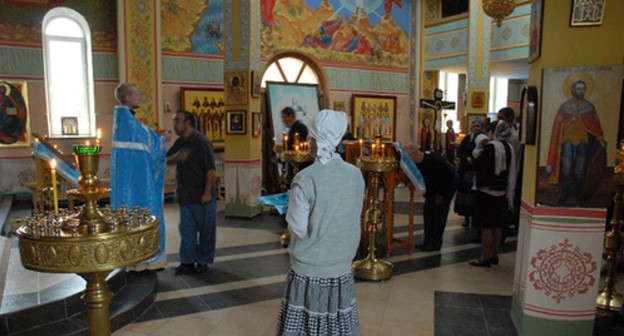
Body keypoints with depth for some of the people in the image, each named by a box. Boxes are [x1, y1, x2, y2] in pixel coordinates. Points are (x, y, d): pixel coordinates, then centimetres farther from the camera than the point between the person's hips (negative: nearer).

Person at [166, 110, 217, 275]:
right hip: (185, 195, 7)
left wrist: (207, 193, -19)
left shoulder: (202, 142, -13)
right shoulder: (179, 142, 10)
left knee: (206, 229, 6)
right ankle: (187, 261, 20)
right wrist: (177, 158, -10)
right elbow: (167, 160, 13)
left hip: (202, 196, -7)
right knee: (186, 229, 10)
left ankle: (203, 261, 20)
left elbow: (211, 169, -16)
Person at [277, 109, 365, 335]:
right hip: (341, 268, 4)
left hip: (309, 270, -4)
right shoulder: (356, 175, -4)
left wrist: (291, 211, 5)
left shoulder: (305, 179, -18)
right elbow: (353, 218, 7)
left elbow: (298, 229, -13)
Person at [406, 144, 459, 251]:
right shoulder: (415, 162, -14)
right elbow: (421, 177, 4)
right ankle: (428, 240, 11)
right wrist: (426, 191, -3)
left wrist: (440, 194, -19)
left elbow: (448, 175, -25)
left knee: (439, 212, -11)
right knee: (427, 209, 3)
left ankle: (436, 243, -4)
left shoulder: (433, 159, -34)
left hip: (449, 182, -7)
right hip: (435, 184, 8)